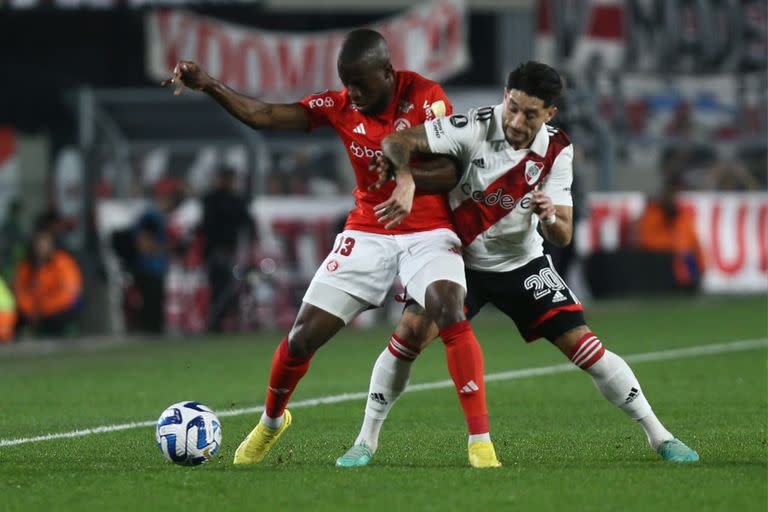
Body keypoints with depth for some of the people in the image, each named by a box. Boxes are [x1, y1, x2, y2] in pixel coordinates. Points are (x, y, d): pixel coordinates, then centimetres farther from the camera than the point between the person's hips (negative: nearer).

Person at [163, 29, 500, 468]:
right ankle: (271, 423, 32)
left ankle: (481, 443, -27)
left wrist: (412, 177, -44)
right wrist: (209, 86, -20)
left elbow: (451, 169, -22)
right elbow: (264, 116, -6)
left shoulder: (425, 97, -14)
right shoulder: (340, 107, -3)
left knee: (450, 312, -31)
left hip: (427, 231, -4)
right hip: (367, 232, 4)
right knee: (303, 336, 2)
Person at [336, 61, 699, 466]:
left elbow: (563, 236, -10)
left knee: (584, 347, -7)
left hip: (521, 263, 2)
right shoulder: (474, 128, -21)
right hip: (460, 260, -2)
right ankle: (366, 440, -5)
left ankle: (658, 436, 6)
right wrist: (405, 178, -48)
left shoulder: (556, 150, -11)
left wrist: (550, 217, -34)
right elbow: (395, 141, -26)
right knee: (409, 334, -21)